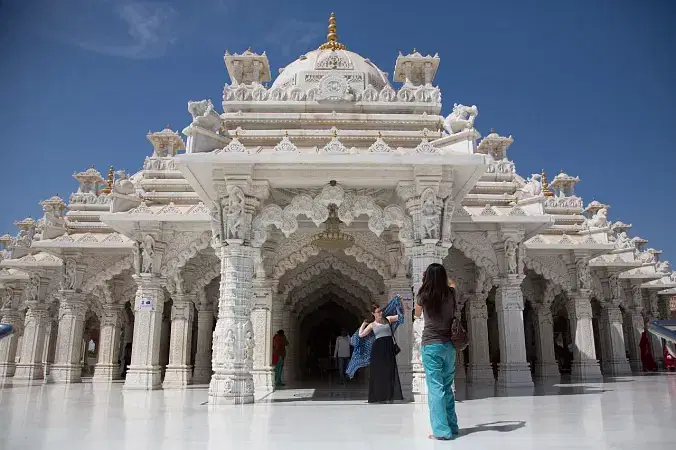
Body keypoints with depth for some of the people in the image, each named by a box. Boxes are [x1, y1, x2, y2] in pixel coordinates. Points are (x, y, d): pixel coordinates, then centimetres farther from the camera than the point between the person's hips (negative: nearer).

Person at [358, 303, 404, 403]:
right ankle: (379, 397, 7)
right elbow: (361, 334, 4)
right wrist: (364, 323, 10)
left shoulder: (388, 319, 9)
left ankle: (389, 396, 2)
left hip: (389, 348, 1)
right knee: (378, 372, 1)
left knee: (389, 372, -2)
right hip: (378, 349, -1)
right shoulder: (372, 325, 7)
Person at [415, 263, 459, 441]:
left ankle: (441, 430, -7)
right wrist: (444, 284, 30)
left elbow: (417, 314, 12)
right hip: (449, 345, 4)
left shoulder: (423, 295, -6)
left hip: (431, 345, -4)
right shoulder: (451, 293, 1)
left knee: (435, 388, -4)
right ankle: (452, 427, 21)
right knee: (447, 387, 15)